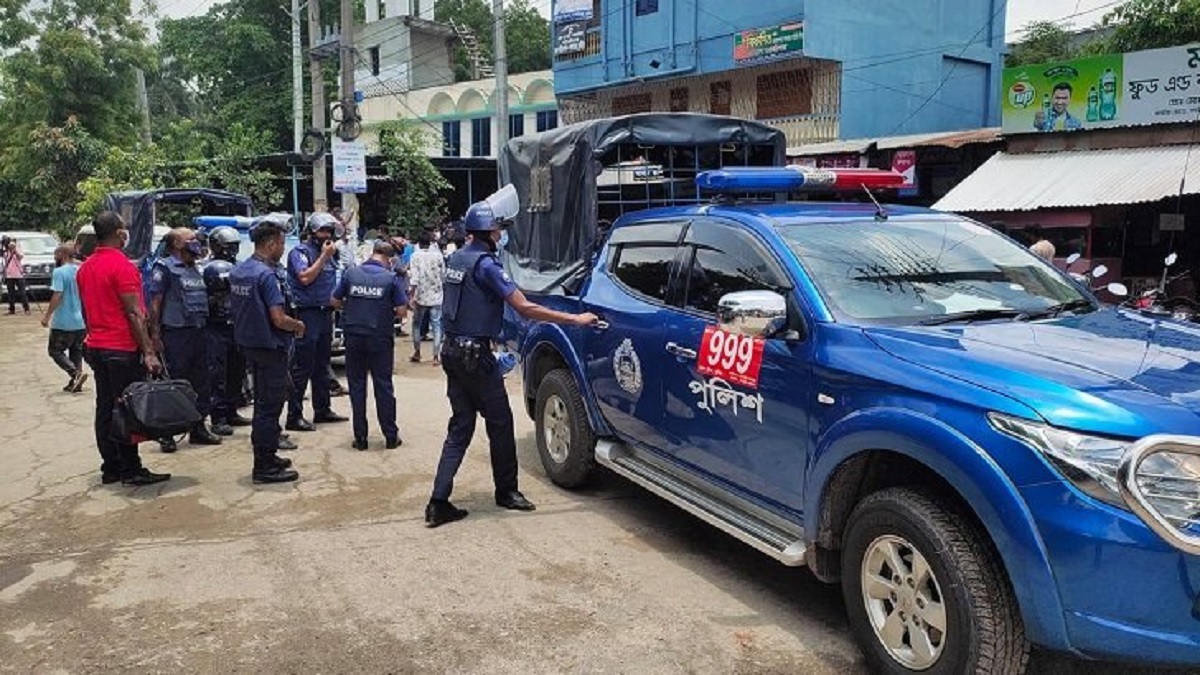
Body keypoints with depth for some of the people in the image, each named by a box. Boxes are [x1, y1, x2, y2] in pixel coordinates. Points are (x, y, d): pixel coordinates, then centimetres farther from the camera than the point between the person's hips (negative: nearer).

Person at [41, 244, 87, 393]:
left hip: (63, 323, -7)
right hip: (80, 322, 7)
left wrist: (47, 316, -14)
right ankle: (75, 383, 15)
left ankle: (76, 374, -13)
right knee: (76, 352, 15)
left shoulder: (60, 272, -13)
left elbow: (57, 296, -20)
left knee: (55, 350, 4)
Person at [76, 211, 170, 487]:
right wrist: (148, 351, -17)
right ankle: (131, 470, 1)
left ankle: (111, 468, 16)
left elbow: (85, 310, 17)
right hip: (123, 349, -8)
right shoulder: (122, 266, -15)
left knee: (105, 408, 10)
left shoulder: (85, 268, 11)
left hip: (96, 347, 8)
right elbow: (134, 314, -18)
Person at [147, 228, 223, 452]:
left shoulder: (196, 269, 18)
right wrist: (155, 335, -16)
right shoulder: (164, 268, -6)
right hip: (176, 333, -8)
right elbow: (155, 304, -10)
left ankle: (198, 428, 20)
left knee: (200, 383, 11)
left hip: (199, 331, 8)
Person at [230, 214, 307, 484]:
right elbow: (279, 319, -25)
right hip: (270, 347, -9)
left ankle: (266, 457, 30)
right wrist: (299, 325, -8)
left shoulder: (238, 270, 8)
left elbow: (236, 307, 18)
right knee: (270, 405, -1)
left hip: (248, 343, 9)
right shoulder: (267, 275, -21)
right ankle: (264, 467, 6)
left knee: (264, 402, 20)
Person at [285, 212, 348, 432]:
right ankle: (294, 416, -4)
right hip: (307, 314, -8)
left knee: (322, 366, 15)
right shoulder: (300, 252, -6)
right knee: (302, 368, -7)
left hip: (325, 313, 8)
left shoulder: (328, 253, 16)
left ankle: (322, 409, 25)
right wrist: (324, 256, -15)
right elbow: (305, 278, -21)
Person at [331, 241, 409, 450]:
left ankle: (360, 438, 11)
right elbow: (401, 311, -7)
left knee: (356, 386, 9)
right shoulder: (391, 278, -6)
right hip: (380, 337, -1)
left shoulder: (350, 273, 0)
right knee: (383, 386, 7)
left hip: (354, 337, 2)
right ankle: (391, 436, 12)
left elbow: (335, 302, 5)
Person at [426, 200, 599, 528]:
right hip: (475, 355, -8)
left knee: (461, 427, 9)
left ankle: (439, 503, 4)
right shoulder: (486, 264, -16)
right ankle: (506, 491, 21)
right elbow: (525, 308, -20)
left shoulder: (456, 258, 10)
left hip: (453, 350, 8)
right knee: (500, 423, 7)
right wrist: (576, 319, -18)